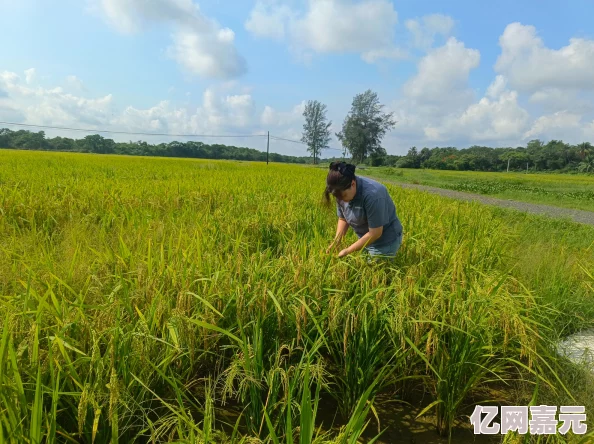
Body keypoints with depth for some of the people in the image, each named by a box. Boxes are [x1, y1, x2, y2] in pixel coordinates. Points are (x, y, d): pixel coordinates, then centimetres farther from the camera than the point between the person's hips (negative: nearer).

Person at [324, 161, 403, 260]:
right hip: (367, 239, 7)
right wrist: (337, 240, -13)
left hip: (385, 241, -6)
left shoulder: (372, 194, -32)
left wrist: (347, 251, -24)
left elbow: (375, 233, -28)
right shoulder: (342, 192, -11)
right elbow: (343, 219, 3)